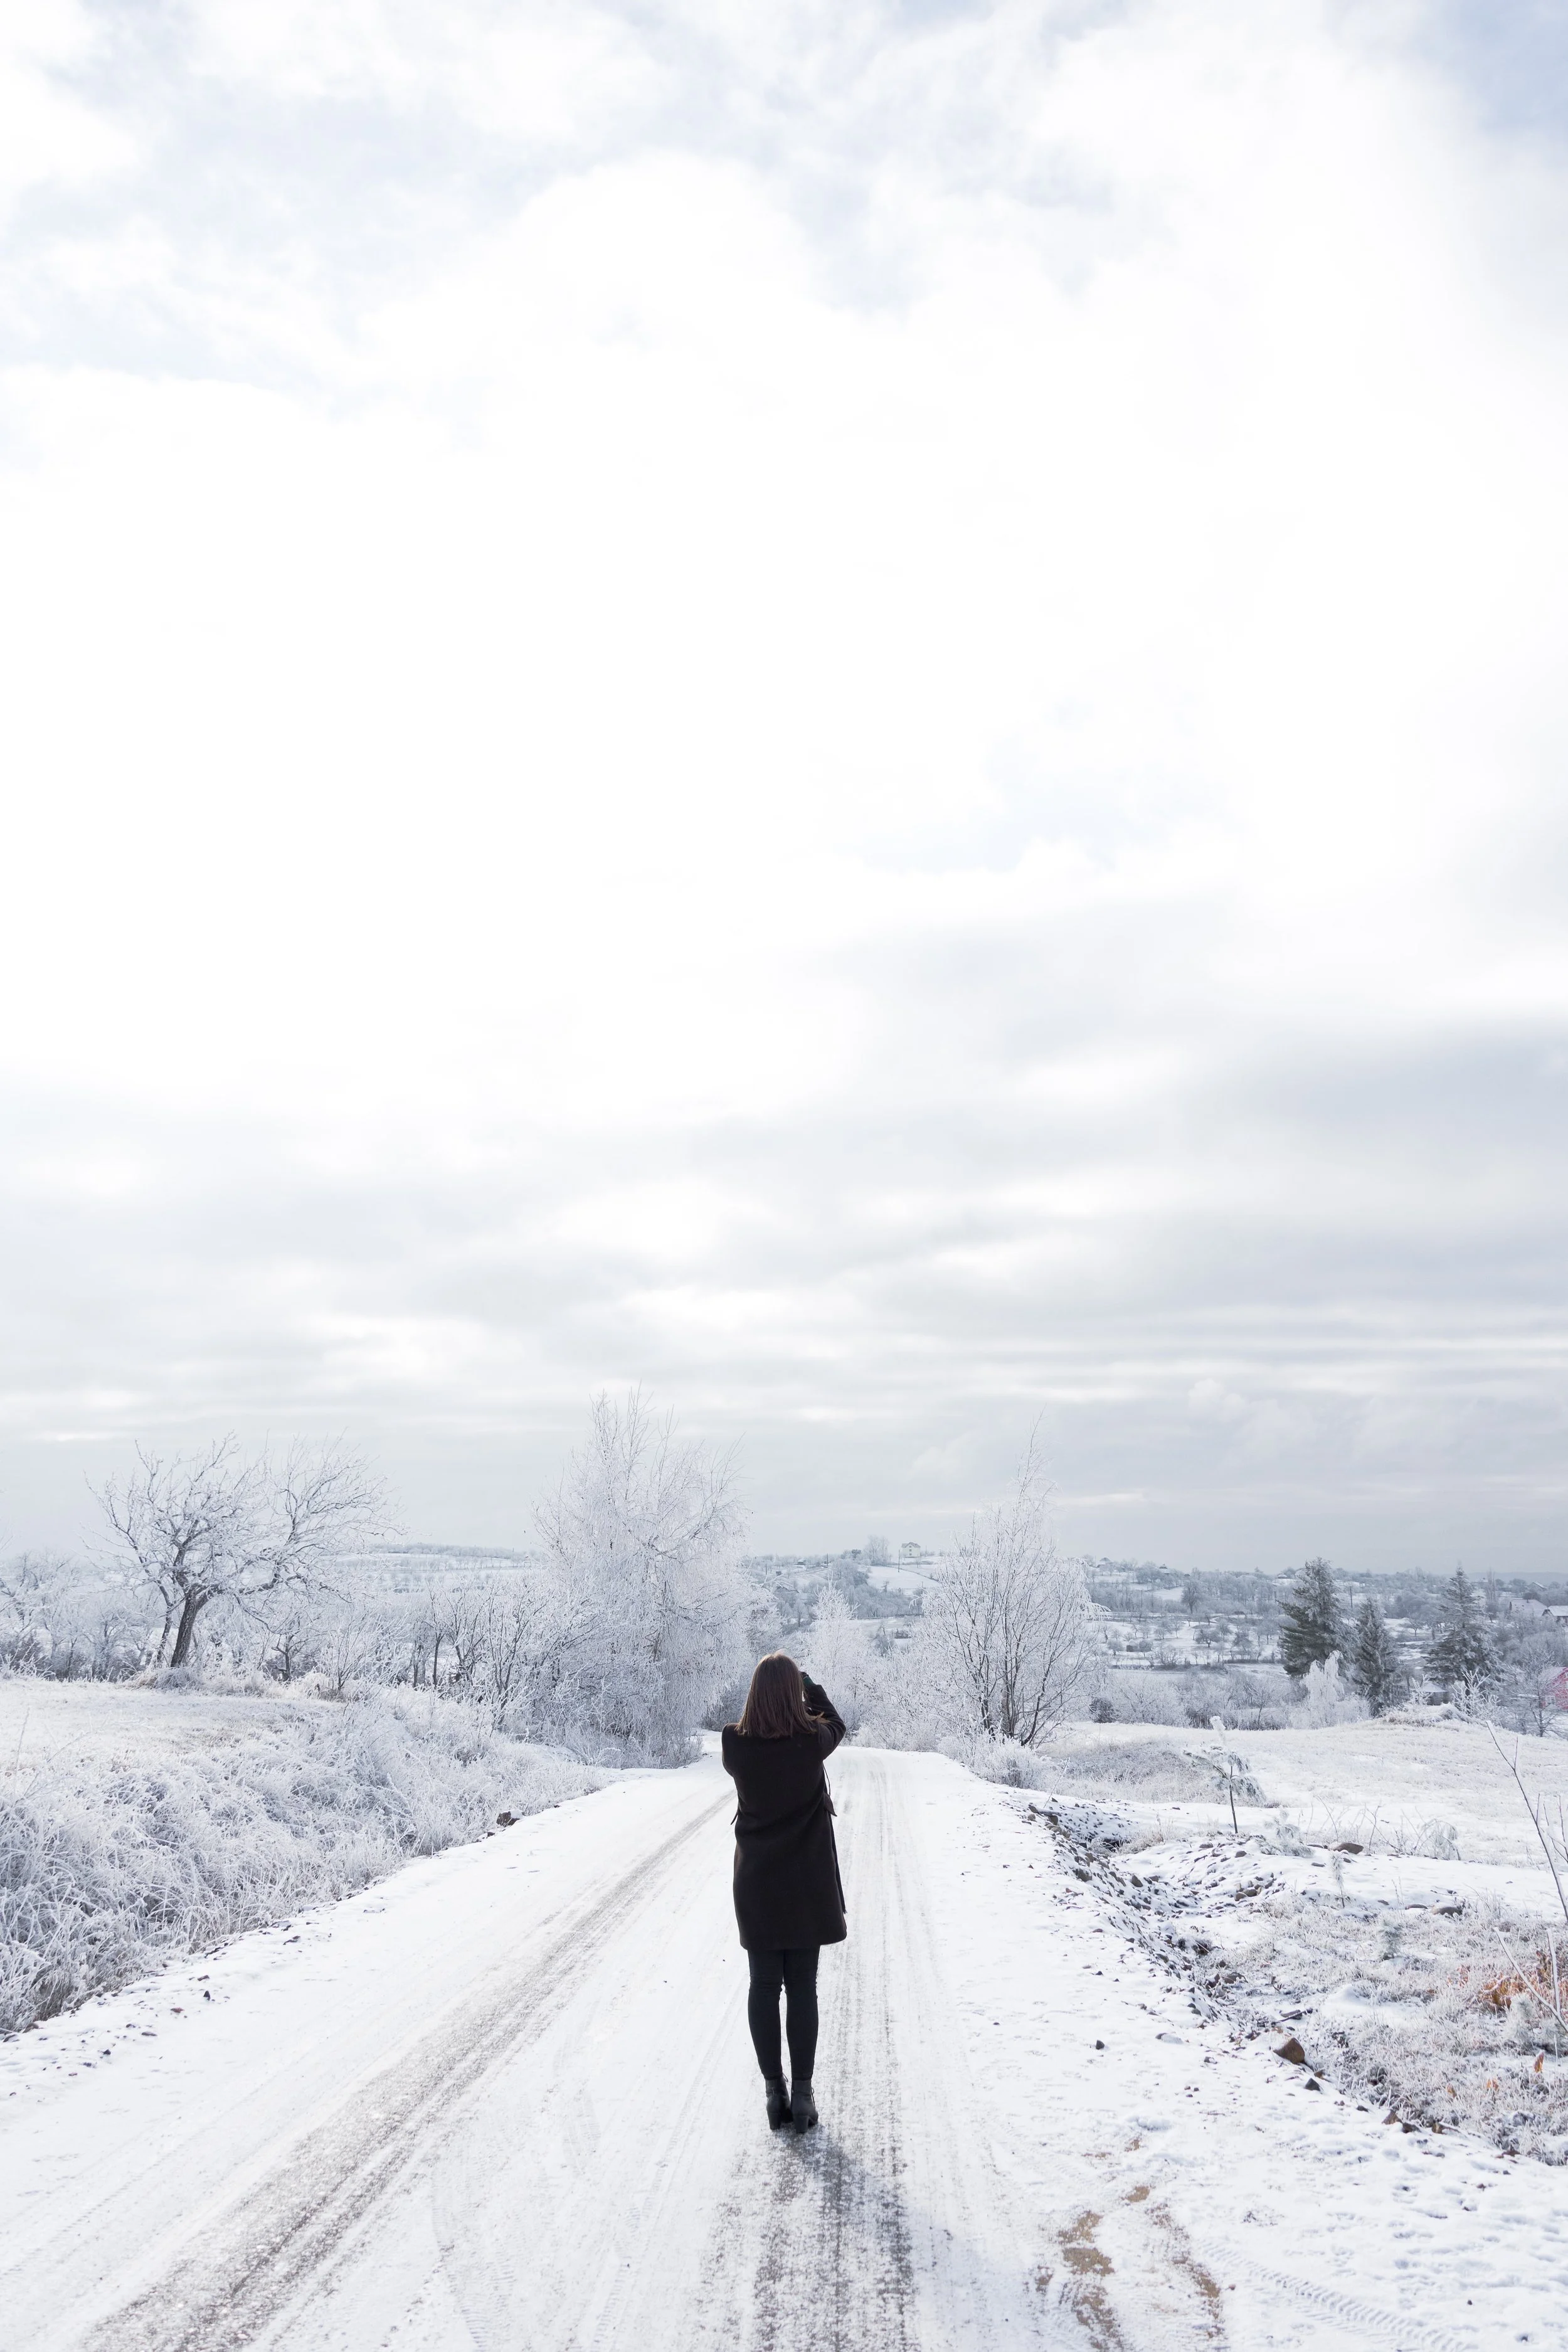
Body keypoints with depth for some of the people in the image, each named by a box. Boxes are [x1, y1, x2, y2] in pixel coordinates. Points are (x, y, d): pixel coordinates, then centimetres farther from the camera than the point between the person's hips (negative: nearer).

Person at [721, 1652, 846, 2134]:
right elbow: (836, 1723, 8)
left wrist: (765, 1698, 16)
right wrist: (810, 1687, 23)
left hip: (756, 1881, 1)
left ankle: (774, 2090, 15)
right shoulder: (812, 1741, -15)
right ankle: (803, 2093, 12)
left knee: (763, 1985, 11)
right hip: (806, 1882, -1)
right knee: (803, 1988, 8)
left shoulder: (736, 1744, -13)